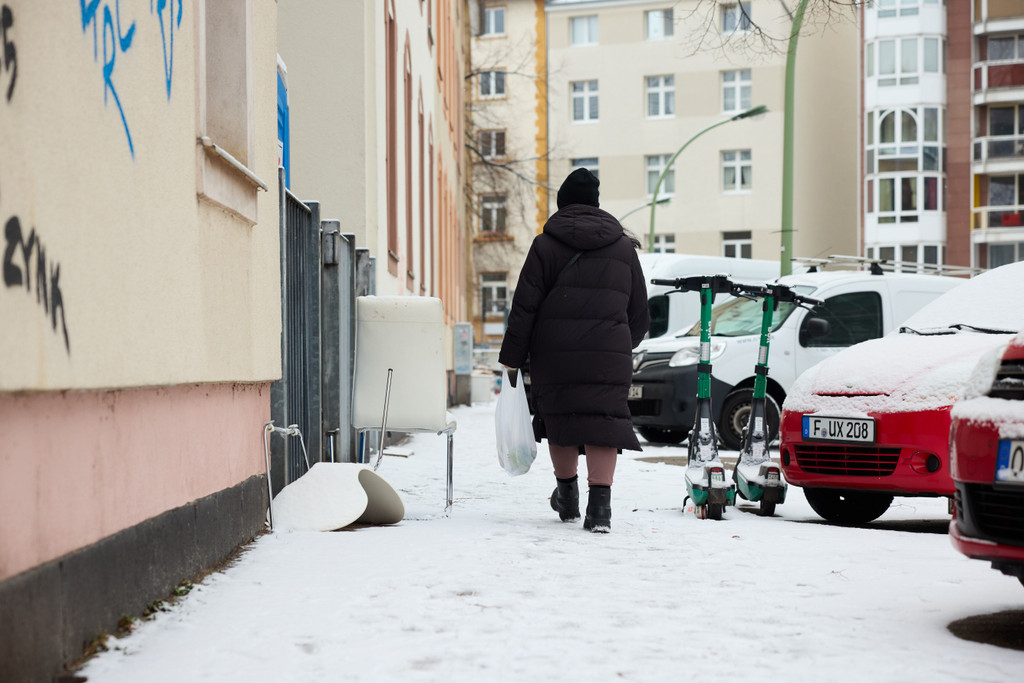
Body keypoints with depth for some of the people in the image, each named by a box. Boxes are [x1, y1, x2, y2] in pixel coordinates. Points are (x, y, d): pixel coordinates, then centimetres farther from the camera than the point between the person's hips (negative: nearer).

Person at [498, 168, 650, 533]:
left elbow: (524, 307, -3)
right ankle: (599, 505, -15)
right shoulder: (624, 246, 12)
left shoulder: (545, 244, 2)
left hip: (555, 354, -1)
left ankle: (567, 496, 27)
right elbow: (640, 313, 17)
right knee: (603, 420, -2)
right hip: (609, 354, 1)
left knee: (559, 420, 14)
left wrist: (512, 358, 2)